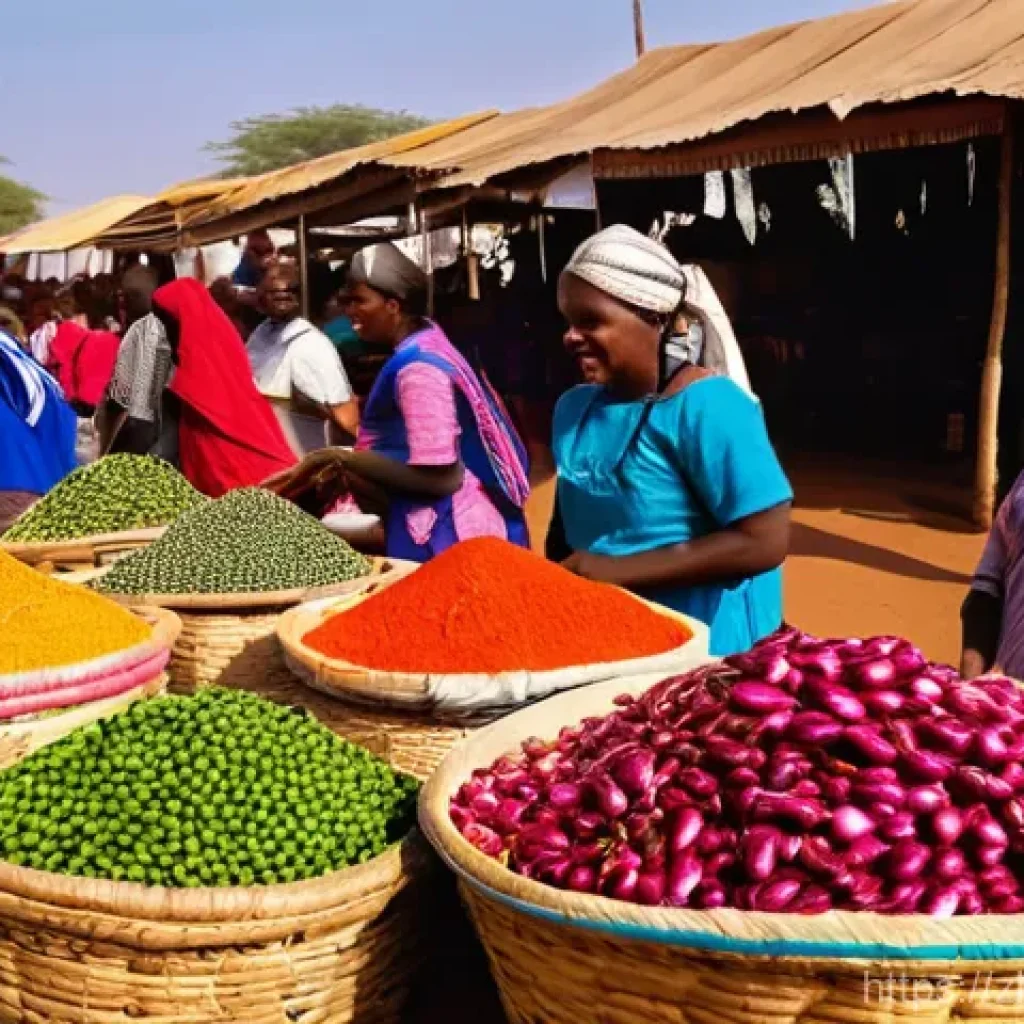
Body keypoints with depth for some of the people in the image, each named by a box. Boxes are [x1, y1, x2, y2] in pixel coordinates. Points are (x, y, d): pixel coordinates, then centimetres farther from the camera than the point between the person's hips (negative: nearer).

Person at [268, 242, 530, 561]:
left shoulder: (418, 368, -20)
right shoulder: (427, 344, 9)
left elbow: (437, 477, -24)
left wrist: (341, 458, -19)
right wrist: (349, 464, 9)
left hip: (446, 533, -10)